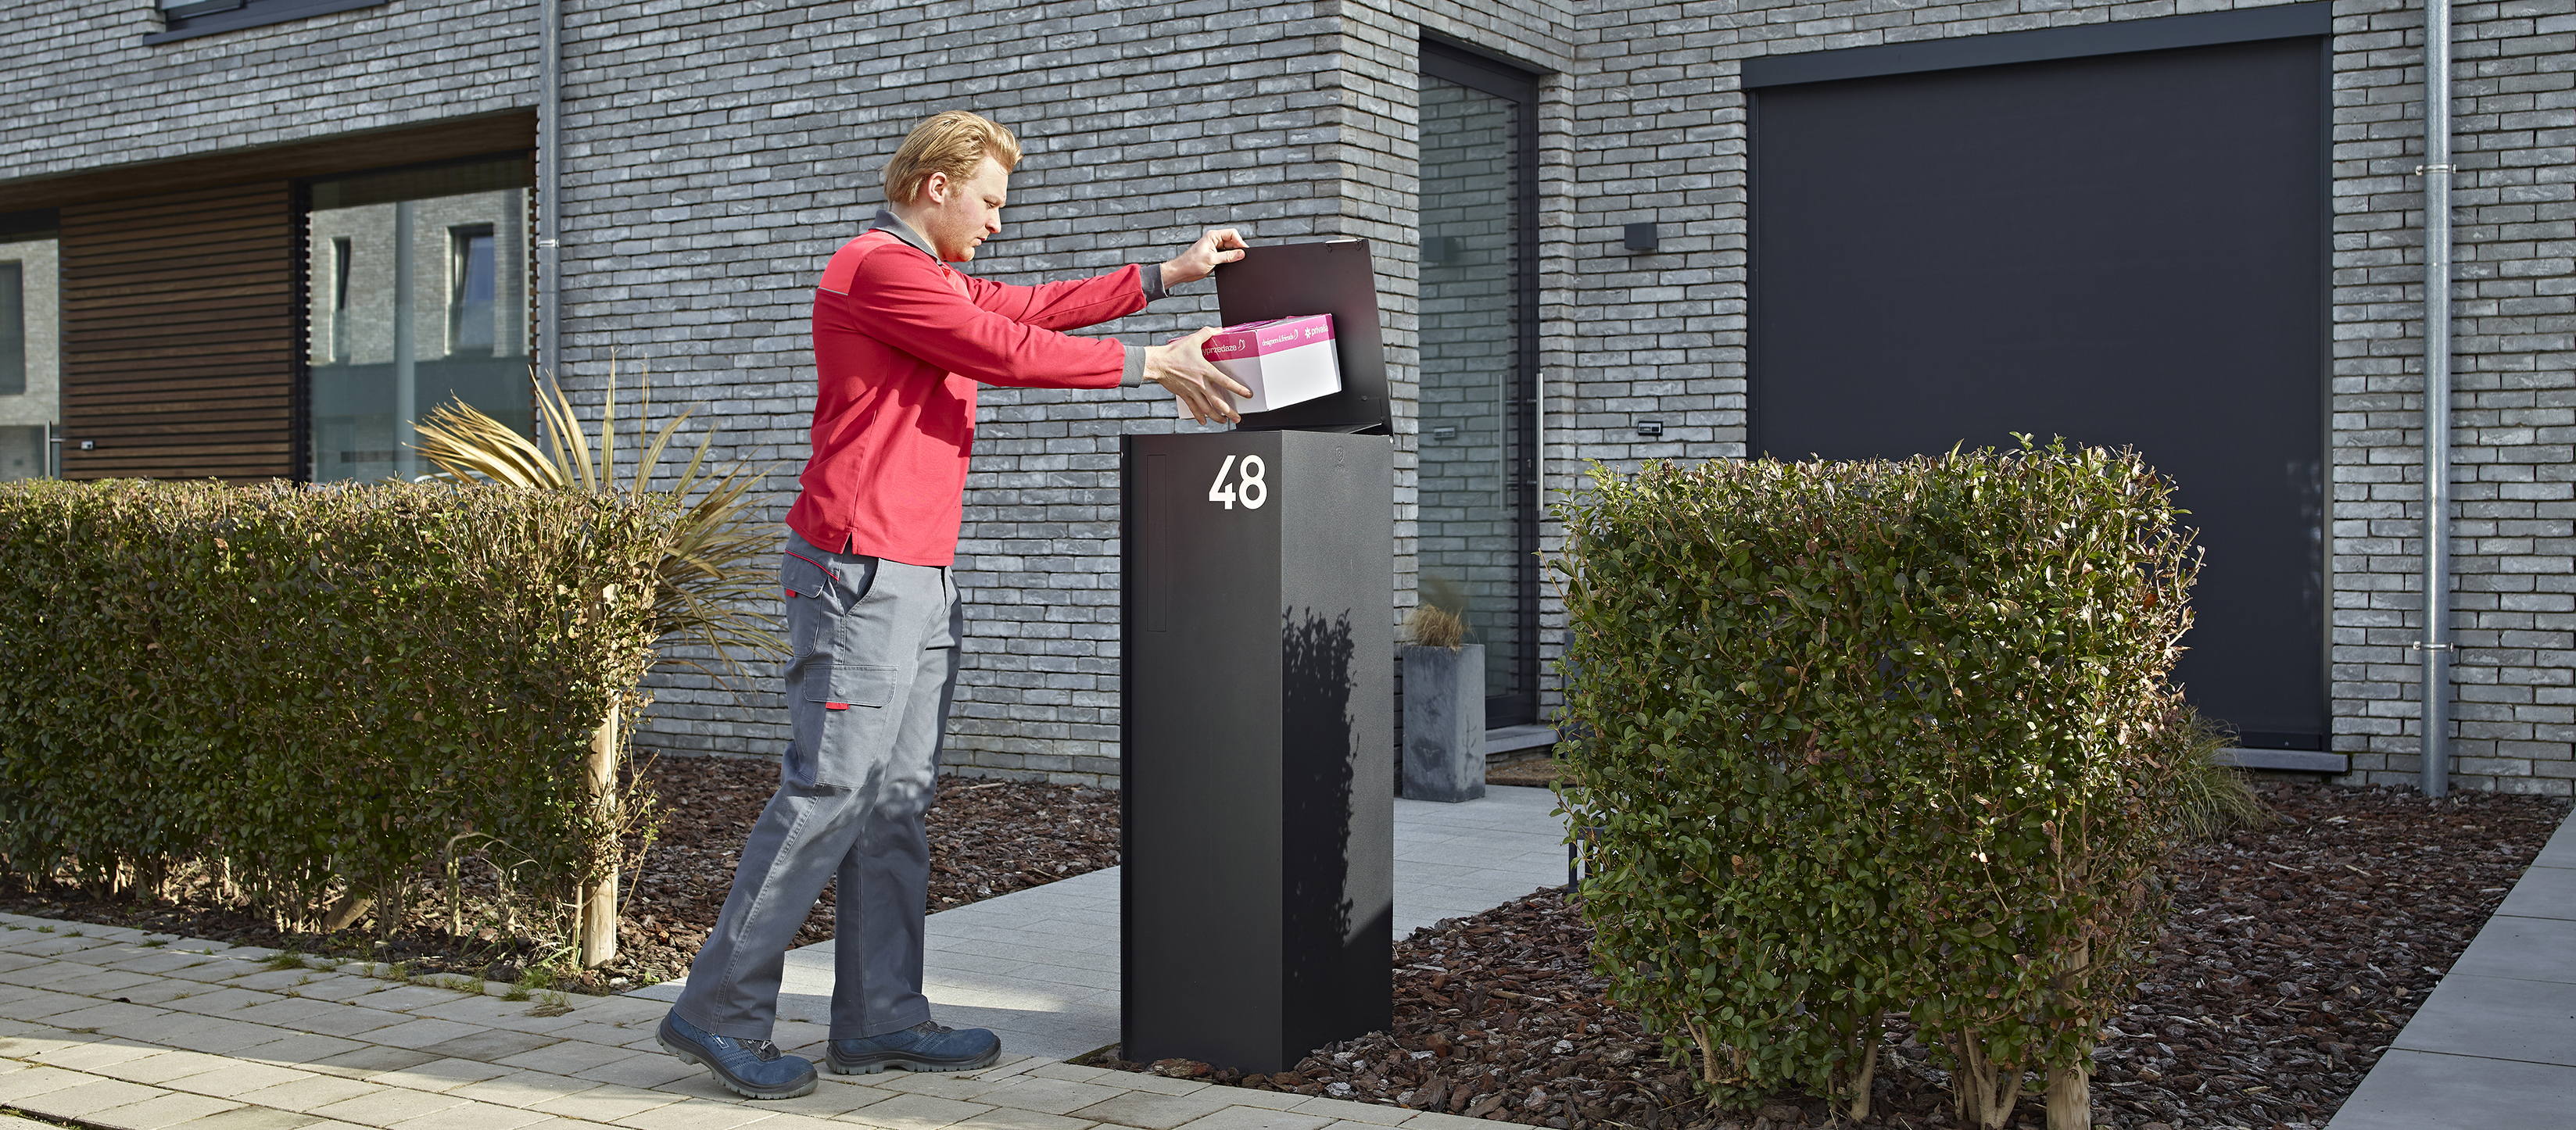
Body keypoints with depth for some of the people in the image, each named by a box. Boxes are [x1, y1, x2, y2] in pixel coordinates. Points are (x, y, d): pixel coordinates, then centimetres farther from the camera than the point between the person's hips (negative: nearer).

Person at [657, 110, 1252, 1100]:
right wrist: (1149, 365, -7)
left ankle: (879, 1019, 14)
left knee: (897, 800, 9)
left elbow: (1037, 307, 27)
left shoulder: (933, 279, 23)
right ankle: (717, 1012, -1)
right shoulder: (878, 267, -10)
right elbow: (1007, 350, -14)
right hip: (862, 573, -11)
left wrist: (1166, 275, 26)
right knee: (826, 792, -9)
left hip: (918, 578, 11)